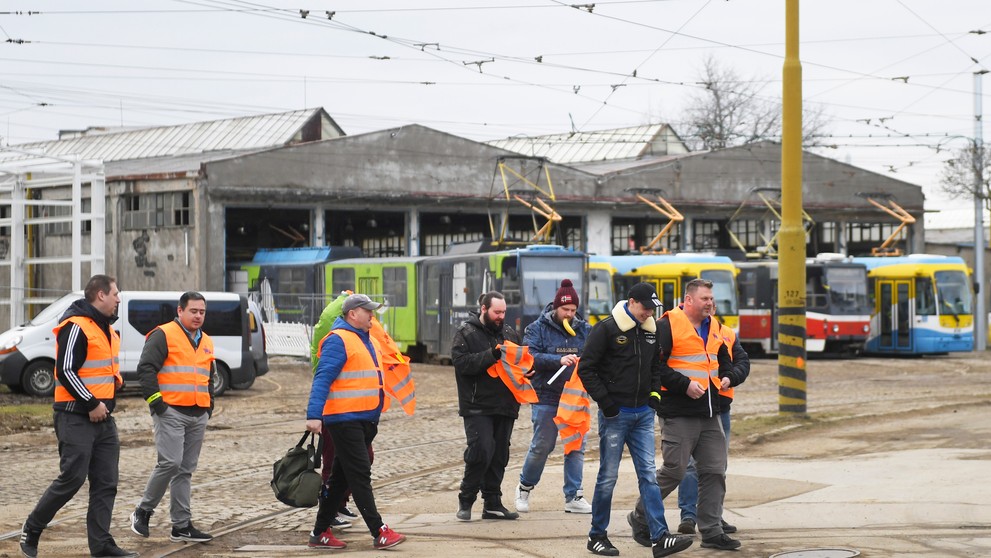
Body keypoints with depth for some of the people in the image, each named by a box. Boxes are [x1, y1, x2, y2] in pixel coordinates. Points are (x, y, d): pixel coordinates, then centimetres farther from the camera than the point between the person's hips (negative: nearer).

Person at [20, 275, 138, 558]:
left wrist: (117, 382, 11)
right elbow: (65, 371, -18)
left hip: (103, 417, 9)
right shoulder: (76, 327, -13)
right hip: (76, 417, -9)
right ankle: (31, 530, 7)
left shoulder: (107, 328, 17)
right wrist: (92, 404, -17)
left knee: (106, 484, 4)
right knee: (72, 479, -9)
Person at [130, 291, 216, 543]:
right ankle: (143, 511, 1)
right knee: (170, 462, -16)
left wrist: (209, 405, 20)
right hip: (171, 412, -7)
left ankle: (182, 526, 9)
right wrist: (155, 401, -15)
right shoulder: (163, 336, -5)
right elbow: (145, 369, -11)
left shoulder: (206, 342, 20)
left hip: (198, 416, 7)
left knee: (185, 470, 7)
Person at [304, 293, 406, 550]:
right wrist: (314, 415, -26)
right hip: (344, 419, -9)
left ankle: (320, 532, 17)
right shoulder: (338, 340, -11)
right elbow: (322, 379, -18)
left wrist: (375, 417, 21)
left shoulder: (368, 341, 18)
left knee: (341, 478, 12)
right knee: (360, 475, -8)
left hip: (365, 420, 9)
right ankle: (379, 533, -9)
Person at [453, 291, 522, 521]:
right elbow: (462, 362, -15)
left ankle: (492, 504, 16)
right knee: (481, 451, -15)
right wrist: (492, 355, -23)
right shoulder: (466, 333, -2)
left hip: (505, 406, 6)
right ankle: (466, 500, 0)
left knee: (499, 455, 8)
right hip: (478, 406, -6)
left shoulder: (509, 333, 14)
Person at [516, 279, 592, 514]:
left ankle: (573, 497, 9)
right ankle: (525, 487, 26)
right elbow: (530, 357, -16)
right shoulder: (538, 329, -3)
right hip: (546, 398, -4)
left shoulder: (583, 329, 8)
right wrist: (559, 360, -27)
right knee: (542, 446, 4)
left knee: (576, 447, 3)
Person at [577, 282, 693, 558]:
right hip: (615, 414, -5)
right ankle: (597, 536, 14)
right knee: (608, 477, 1)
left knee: (648, 475, 0)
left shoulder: (651, 331, 10)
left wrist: (654, 393, 11)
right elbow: (586, 369, -9)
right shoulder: (607, 329, -10)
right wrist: (604, 402, -12)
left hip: (643, 414, 5)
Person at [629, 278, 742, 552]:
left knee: (715, 471, 5)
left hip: (710, 415, 8)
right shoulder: (667, 326, -10)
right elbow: (655, 365, -15)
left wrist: (726, 376, 9)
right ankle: (640, 517, 14)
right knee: (674, 471, -5)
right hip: (679, 414, -8)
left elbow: (723, 357, 30)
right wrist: (684, 384, -19)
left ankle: (712, 532, 11)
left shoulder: (713, 327, 15)